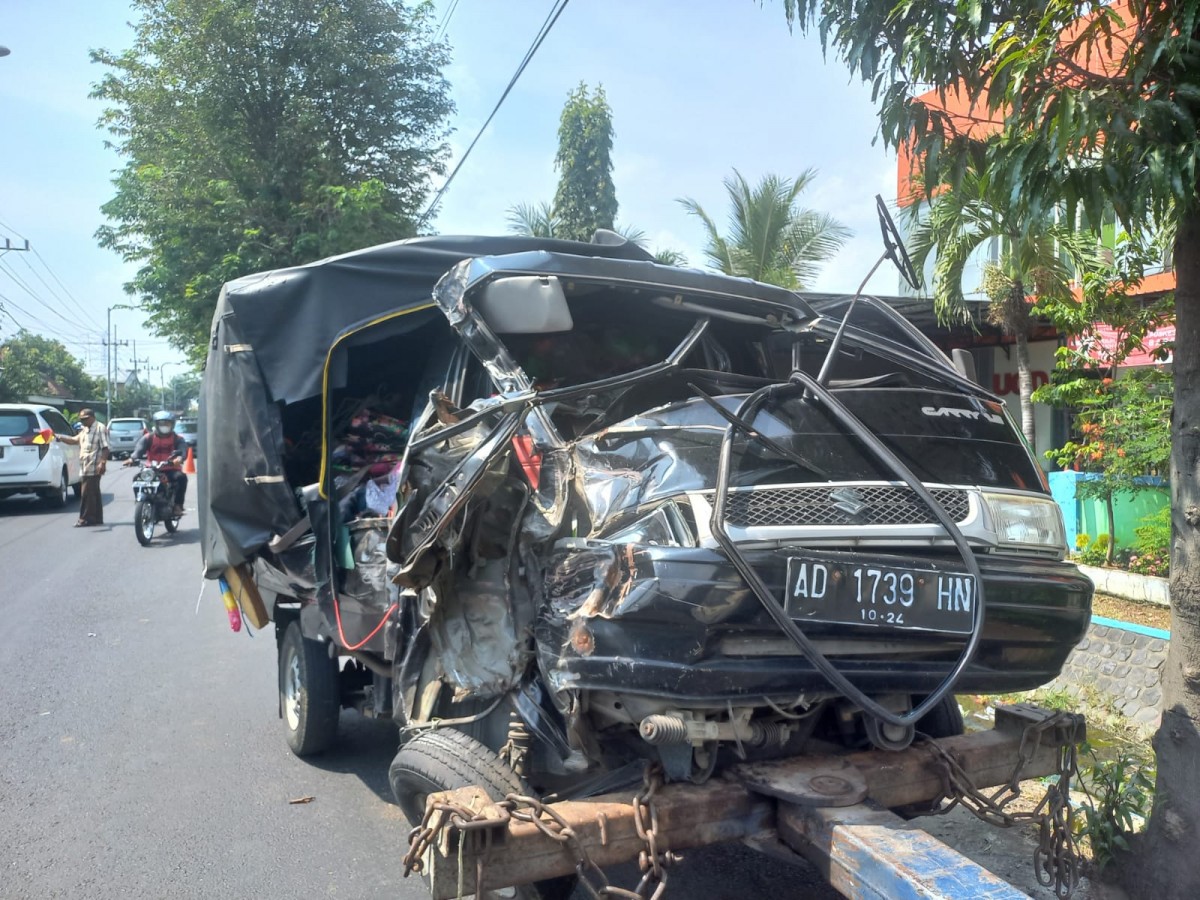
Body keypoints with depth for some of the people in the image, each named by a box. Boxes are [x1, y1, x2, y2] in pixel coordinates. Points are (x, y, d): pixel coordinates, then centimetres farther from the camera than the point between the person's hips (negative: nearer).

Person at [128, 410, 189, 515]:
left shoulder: (178, 439, 6)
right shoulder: (148, 438, 10)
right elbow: (139, 449, -7)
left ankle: (178, 505, -27)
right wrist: (132, 458, -31)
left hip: (171, 469, -2)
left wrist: (179, 458, -40)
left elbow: (183, 449, -14)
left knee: (181, 477, -32)